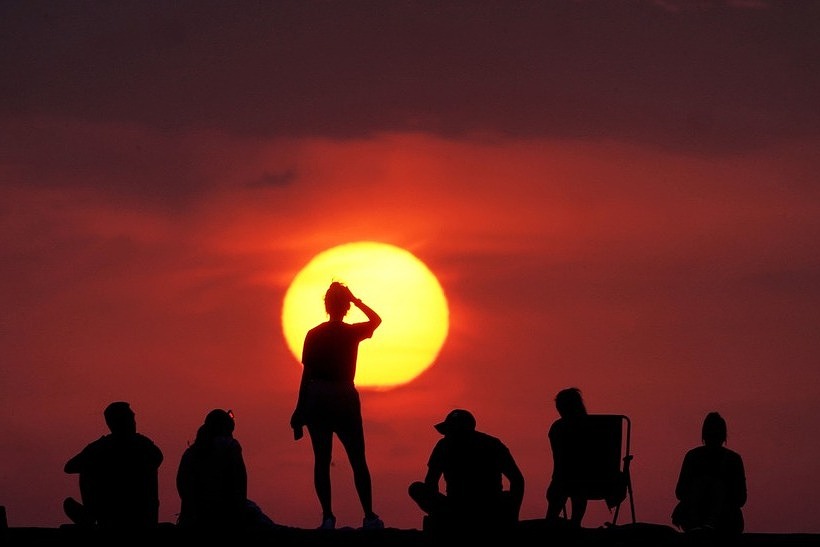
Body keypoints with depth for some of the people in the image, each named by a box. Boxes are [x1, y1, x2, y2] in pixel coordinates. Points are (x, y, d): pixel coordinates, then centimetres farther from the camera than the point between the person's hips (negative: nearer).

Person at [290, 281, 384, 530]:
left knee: (322, 460, 2)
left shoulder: (314, 335, -1)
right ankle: (369, 515, -1)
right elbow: (376, 320, 20)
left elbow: (307, 374, 0)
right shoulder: (352, 333, -2)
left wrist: (300, 410, 3)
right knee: (358, 461, 5)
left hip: (316, 398, 1)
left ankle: (327, 517, -6)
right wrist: (357, 301, 18)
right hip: (345, 397, -1)